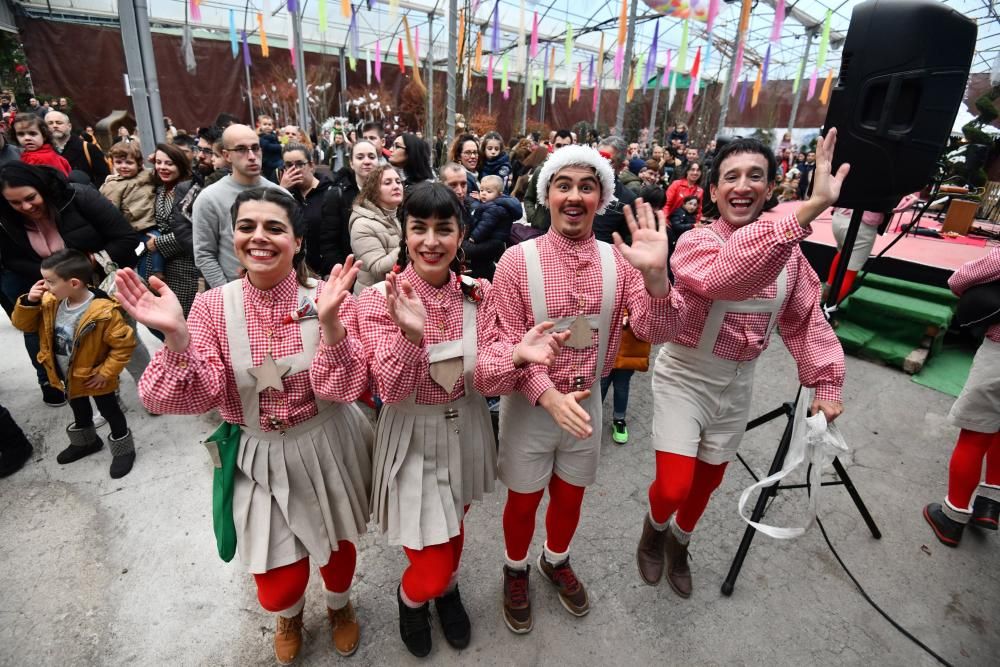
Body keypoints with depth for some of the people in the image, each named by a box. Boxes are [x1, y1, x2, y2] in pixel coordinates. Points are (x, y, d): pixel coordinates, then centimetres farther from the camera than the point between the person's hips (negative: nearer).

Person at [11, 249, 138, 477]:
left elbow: (124, 344, -25)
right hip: (65, 377, 7)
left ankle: (124, 450, 32)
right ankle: (86, 442, 54)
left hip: (93, 378, -7)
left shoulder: (103, 312, -31)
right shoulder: (50, 303, -10)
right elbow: (24, 325, 2)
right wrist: (29, 302, -18)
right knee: (79, 412, 29)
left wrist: (105, 373, -21)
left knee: (110, 413, 13)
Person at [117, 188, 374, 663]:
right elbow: (199, 398, -16)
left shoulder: (327, 298, -15)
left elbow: (343, 389, -22)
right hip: (259, 458, 1)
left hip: (326, 448, -1)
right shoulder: (213, 306, -10)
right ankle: (291, 615, 53)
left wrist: (329, 321, -37)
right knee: (275, 585, 13)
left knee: (336, 543, 23)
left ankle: (339, 605, 59)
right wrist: (176, 337, -31)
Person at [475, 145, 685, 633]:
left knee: (570, 497, 23)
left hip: (588, 401, 3)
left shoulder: (618, 261, -6)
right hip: (528, 403, -2)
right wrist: (548, 395, -28)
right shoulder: (518, 259, -14)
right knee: (523, 501, 17)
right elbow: (507, 343, -14)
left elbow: (657, 332, -14)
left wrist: (656, 275, -33)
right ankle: (515, 570, 47)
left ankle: (556, 561, 53)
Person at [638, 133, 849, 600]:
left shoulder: (787, 251, -2)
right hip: (684, 377, -5)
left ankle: (678, 542, 50)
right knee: (674, 487, -8)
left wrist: (826, 383, -3)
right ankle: (654, 527, 31)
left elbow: (807, 319, 6)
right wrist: (812, 207, -51)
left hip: (737, 384, 5)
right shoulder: (696, 242, -20)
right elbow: (724, 277, -44)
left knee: (709, 479, 20)